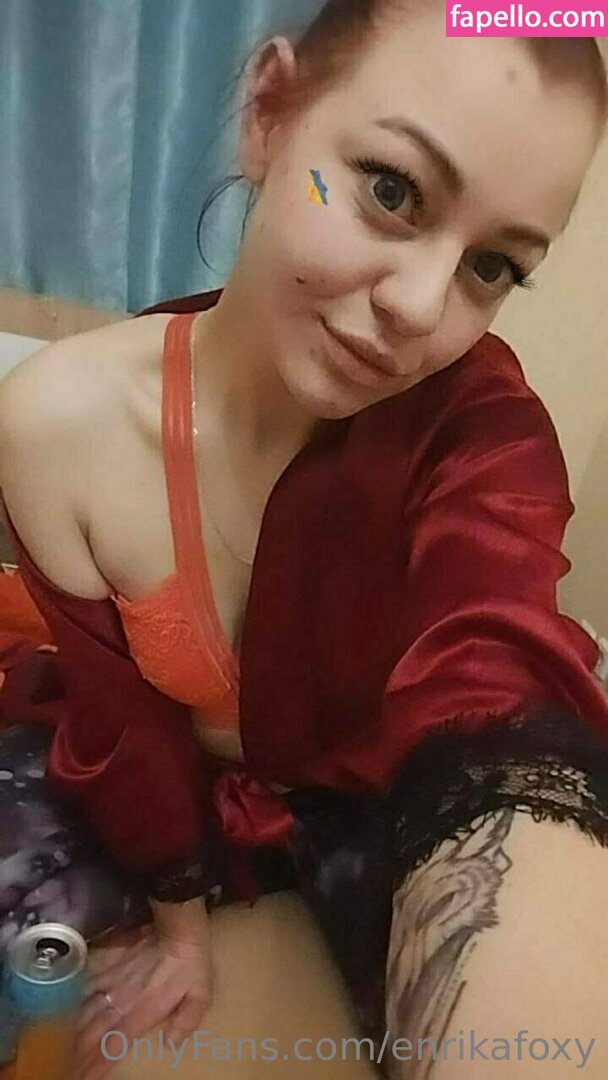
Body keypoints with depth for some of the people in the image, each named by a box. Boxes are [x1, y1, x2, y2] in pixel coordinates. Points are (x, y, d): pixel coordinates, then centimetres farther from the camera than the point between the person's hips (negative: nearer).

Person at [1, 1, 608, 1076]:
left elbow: (493, 703, -43)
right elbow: (120, 713, -10)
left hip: (377, 790, 1)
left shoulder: (484, 424, -25)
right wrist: (180, 919, 3)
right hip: (176, 779, 1)